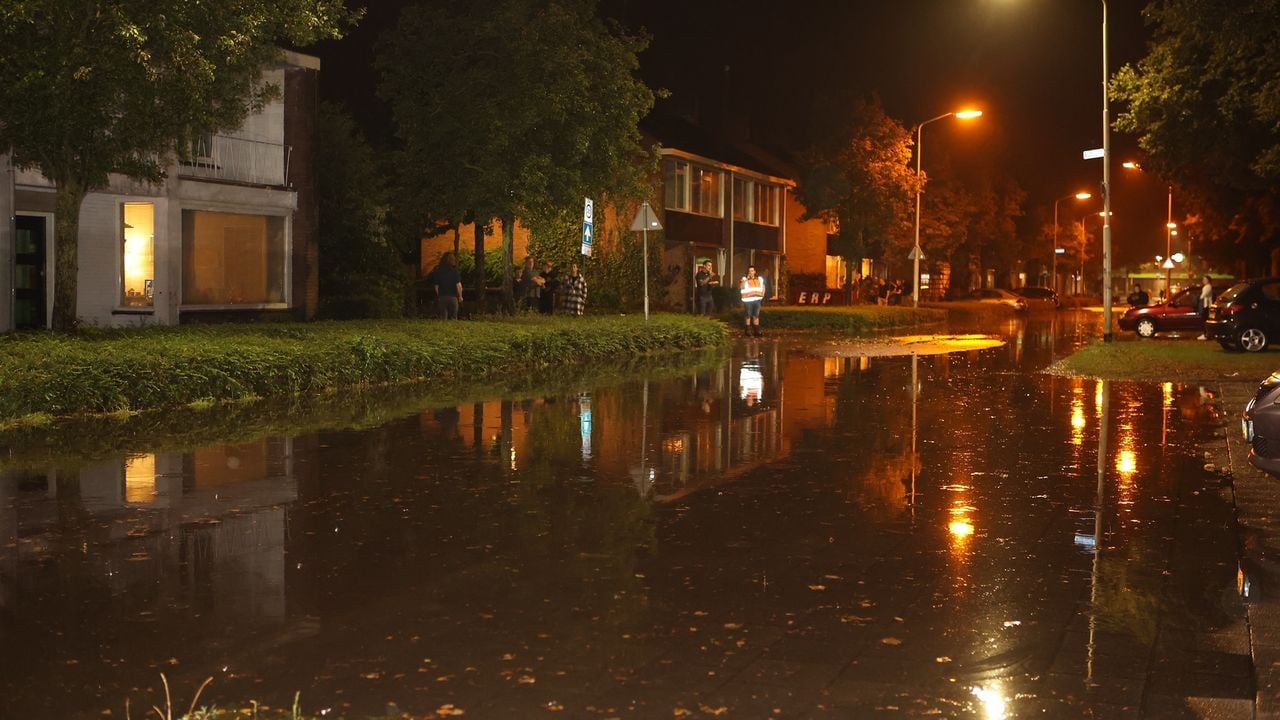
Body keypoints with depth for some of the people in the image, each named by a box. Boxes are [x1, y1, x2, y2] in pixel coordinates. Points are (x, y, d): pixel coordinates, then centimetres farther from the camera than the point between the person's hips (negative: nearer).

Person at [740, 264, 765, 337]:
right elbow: (740, 287, -19)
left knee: (756, 316, 7)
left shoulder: (760, 279, 11)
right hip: (748, 300, -3)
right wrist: (747, 279, -21)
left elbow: (763, 287, 24)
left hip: (757, 300, 3)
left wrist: (762, 296, 13)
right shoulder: (744, 279, -2)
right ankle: (747, 331, 9)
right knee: (748, 316, 1)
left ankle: (756, 331, 11)